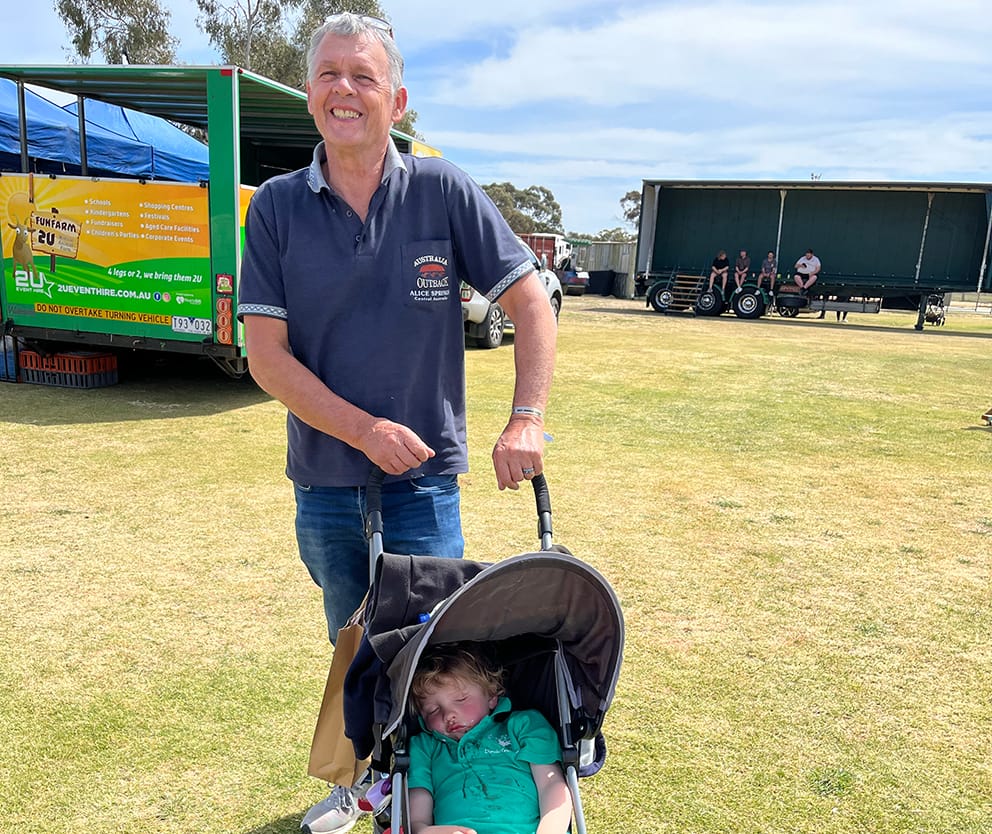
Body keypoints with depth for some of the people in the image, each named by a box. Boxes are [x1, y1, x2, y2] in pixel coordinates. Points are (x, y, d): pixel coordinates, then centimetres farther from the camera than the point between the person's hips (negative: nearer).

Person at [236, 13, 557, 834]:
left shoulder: (444, 192, -5)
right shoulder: (277, 206, -2)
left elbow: (531, 303, -5)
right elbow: (266, 355, -6)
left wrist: (526, 420, -15)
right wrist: (364, 430, -16)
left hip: (424, 481, -2)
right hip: (322, 485, 2)